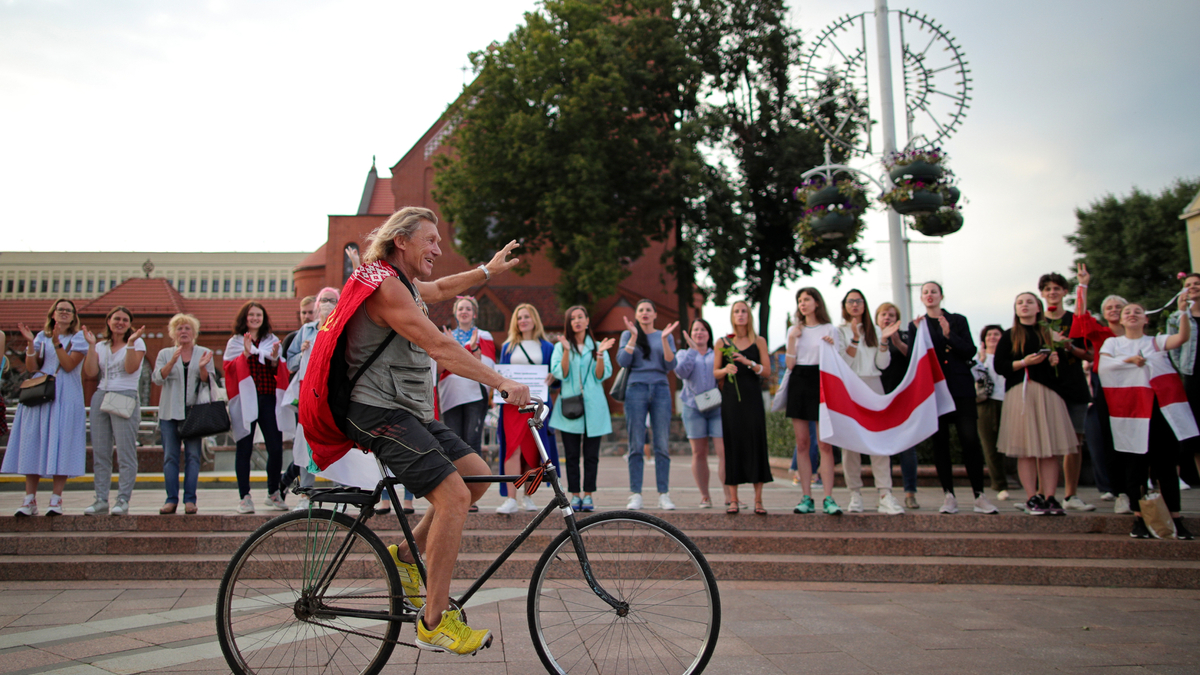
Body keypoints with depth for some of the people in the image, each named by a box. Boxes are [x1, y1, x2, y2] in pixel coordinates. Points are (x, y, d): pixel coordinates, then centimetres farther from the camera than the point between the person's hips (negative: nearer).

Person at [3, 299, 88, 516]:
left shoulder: (78, 337, 5)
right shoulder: (42, 336, 14)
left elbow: (68, 365, -8)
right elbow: (32, 368, 5)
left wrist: (57, 341, -16)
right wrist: (30, 343, -6)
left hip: (65, 398, -3)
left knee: (60, 444, -7)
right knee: (33, 444, 0)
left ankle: (56, 499, -4)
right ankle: (30, 499, 4)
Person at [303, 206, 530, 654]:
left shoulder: (403, 284, 17)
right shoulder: (384, 285, -15)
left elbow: (441, 289, 39)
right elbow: (440, 348, -24)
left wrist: (489, 271, 38)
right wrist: (503, 384, -26)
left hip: (409, 411, 11)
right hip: (380, 412, -11)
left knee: (476, 474, 6)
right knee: (453, 496, -20)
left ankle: (406, 555, 17)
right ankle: (434, 623, -11)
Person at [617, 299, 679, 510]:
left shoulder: (666, 336, 14)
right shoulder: (627, 335, 12)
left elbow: (670, 366, 2)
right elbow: (623, 361, -4)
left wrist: (664, 339, -6)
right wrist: (634, 336, -7)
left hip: (661, 390, 1)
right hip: (636, 389, -1)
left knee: (662, 445, -1)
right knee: (636, 445, -3)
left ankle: (664, 495, 2)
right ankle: (635, 495, 0)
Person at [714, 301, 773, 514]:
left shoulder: (759, 341, 8)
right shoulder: (722, 342, 8)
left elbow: (767, 372, 2)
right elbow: (715, 372, 9)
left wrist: (749, 363, -14)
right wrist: (725, 370, -12)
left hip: (752, 398, 0)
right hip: (730, 399, 0)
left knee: (756, 443, -5)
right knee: (732, 445, -1)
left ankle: (758, 500, 0)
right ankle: (733, 499, 4)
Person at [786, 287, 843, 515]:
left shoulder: (830, 330, 4)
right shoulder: (795, 330, 14)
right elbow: (789, 364, 4)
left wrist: (831, 347, -15)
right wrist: (792, 339, -4)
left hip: (821, 383, -3)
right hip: (798, 384, 4)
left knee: (824, 443, -9)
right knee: (802, 443, 2)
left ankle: (828, 498, -6)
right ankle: (807, 498, 5)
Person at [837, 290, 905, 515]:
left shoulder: (874, 330, 17)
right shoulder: (840, 331, 8)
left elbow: (882, 364, 10)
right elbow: (843, 363, -4)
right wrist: (855, 338, -13)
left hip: (873, 385, 2)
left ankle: (885, 496, -14)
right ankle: (855, 494, 2)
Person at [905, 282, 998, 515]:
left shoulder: (958, 320, 11)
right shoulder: (916, 325, 13)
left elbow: (970, 351, 1)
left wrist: (949, 335, -12)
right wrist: (916, 333, -11)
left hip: (961, 386, -1)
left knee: (970, 438, -8)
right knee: (940, 440, -1)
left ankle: (979, 496, -4)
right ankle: (949, 496, 3)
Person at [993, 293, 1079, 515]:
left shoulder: (1050, 334, 18)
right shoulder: (1009, 336, 11)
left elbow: (1063, 361, 18)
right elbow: (999, 366, 1)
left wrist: (1056, 361, -4)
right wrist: (1024, 362, -12)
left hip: (1048, 393, 2)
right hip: (1020, 394, -2)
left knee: (1051, 449, -3)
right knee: (1026, 449, -5)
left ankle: (1049, 497, 2)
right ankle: (1032, 498, -1)